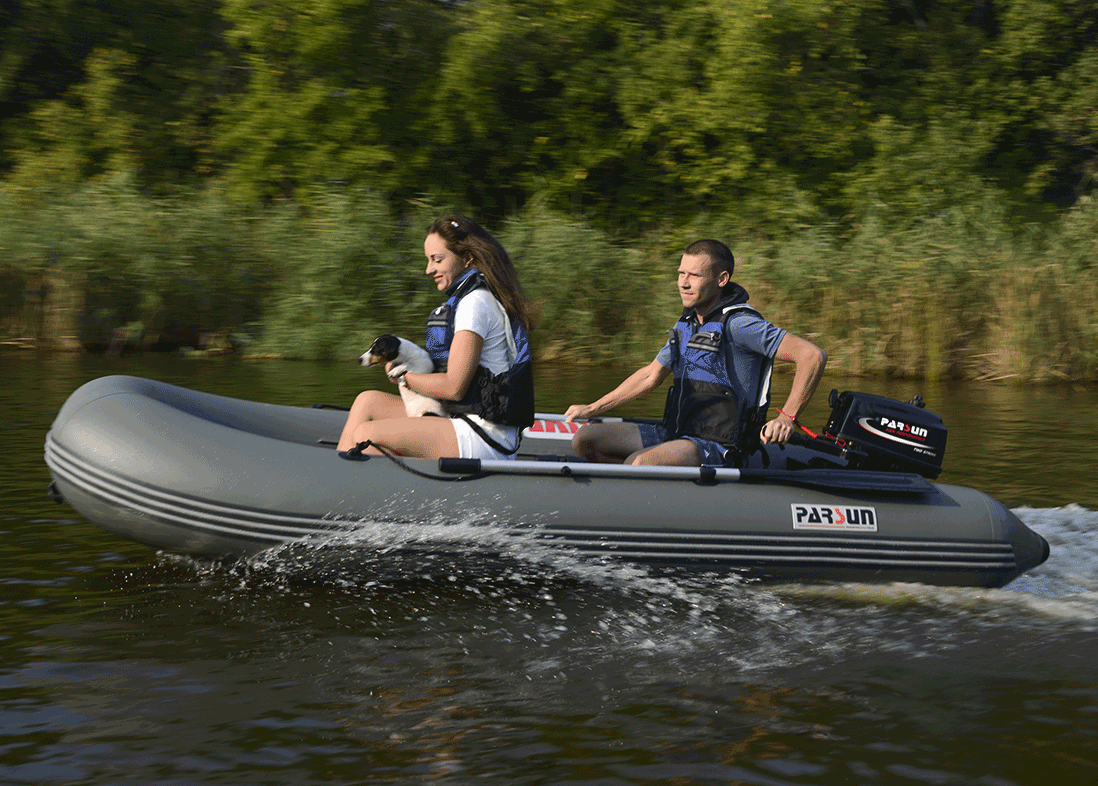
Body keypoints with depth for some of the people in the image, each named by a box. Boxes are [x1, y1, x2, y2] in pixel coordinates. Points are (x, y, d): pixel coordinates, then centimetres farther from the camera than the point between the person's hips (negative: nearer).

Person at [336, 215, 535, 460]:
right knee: (368, 401, 12)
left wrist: (403, 378, -2)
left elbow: (454, 387, -18)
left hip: (483, 441, -10)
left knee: (365, 435, -13)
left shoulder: (476, 302, -13)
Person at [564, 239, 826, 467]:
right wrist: (592, 409, 28)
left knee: (638, 462, -35)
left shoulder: (738, 324, -14)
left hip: (720, 447, -9)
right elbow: (651, 376, 27)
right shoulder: (686, 324, 13)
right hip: (676, 434, 10)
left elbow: (813, 355, -20)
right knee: (584, 440, 0)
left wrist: (787, 418, -21)